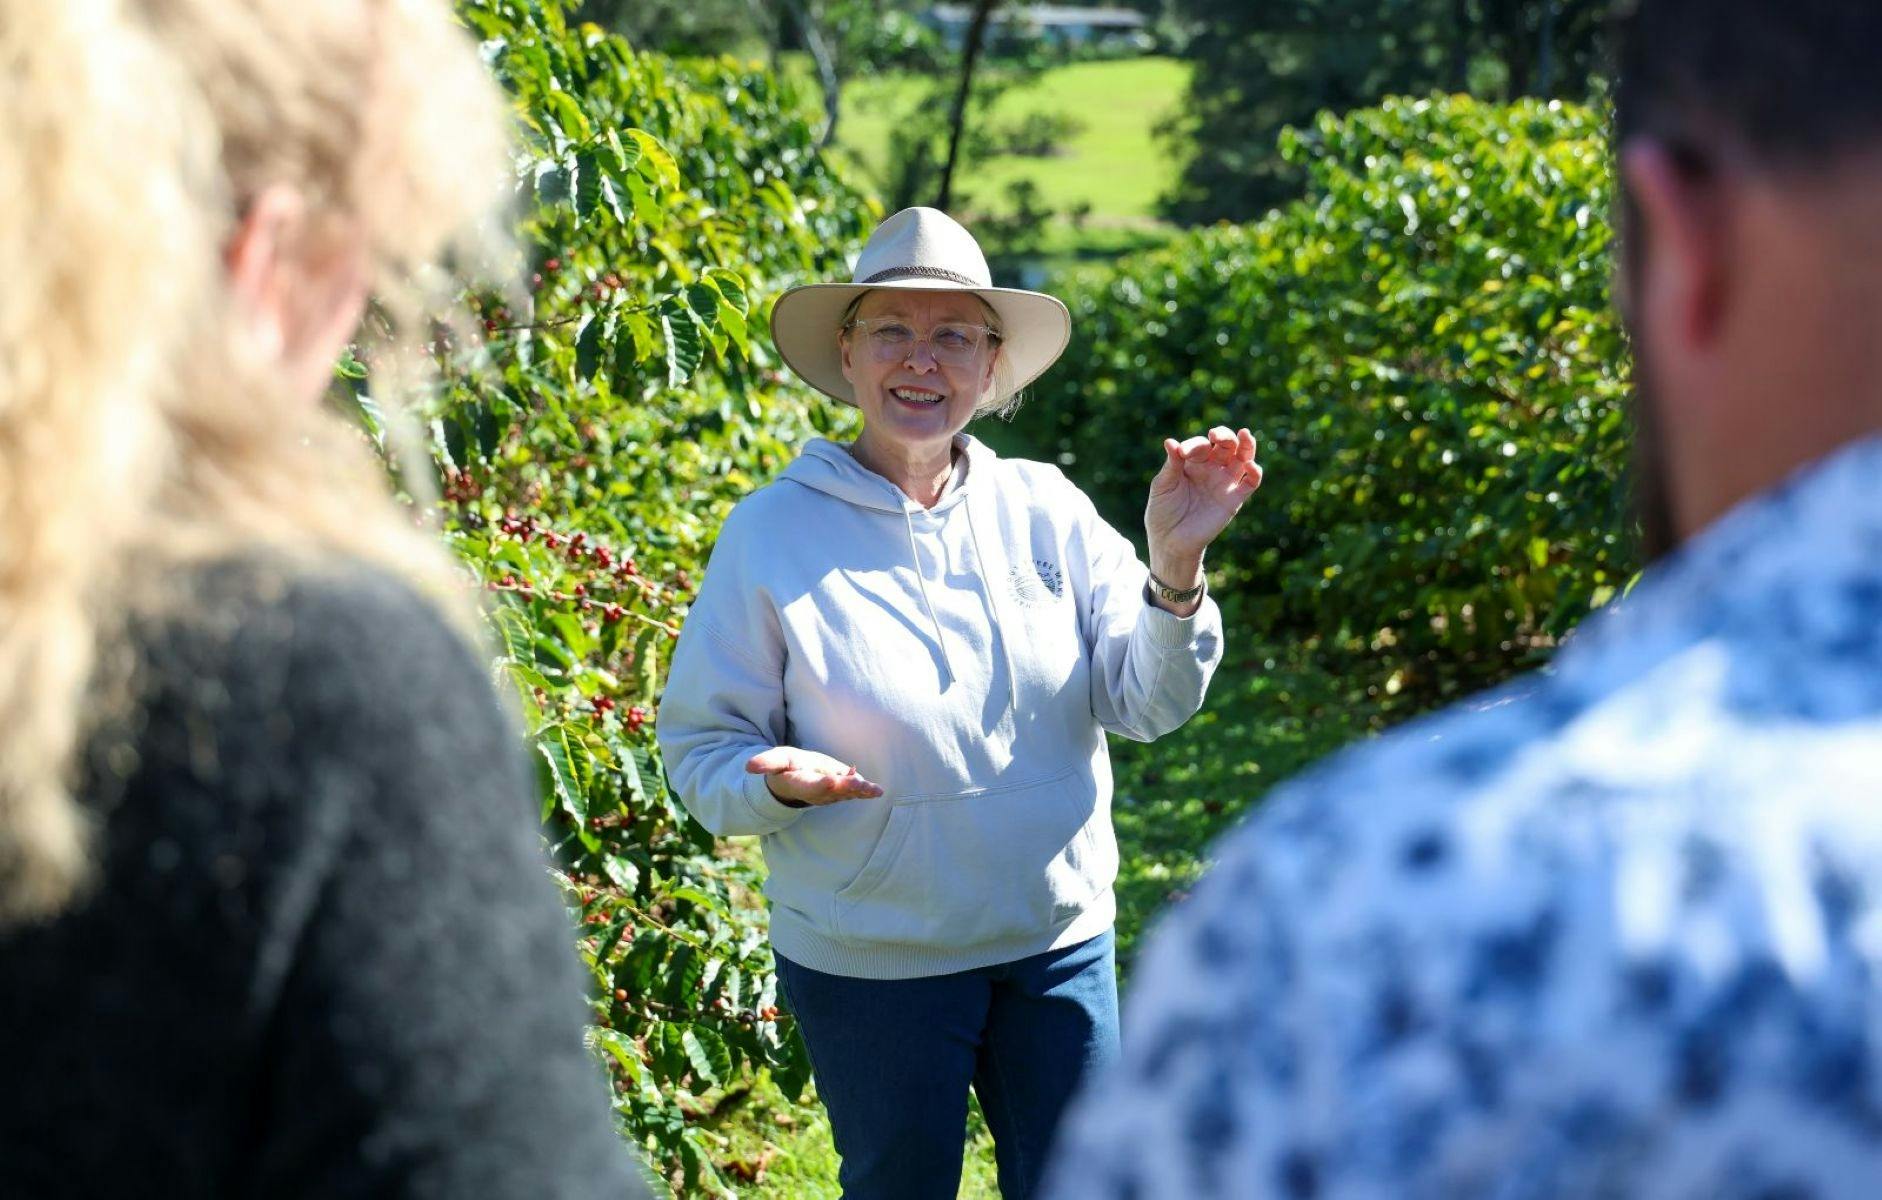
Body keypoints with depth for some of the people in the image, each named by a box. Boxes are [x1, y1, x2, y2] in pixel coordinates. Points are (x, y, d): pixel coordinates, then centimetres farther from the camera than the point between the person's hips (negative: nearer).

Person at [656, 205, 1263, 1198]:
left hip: (1058, 943, 3)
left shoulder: (1046, 508, -1)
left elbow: (1143, 705, -3)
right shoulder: (772, 532, -8)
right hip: (869, 961, -3)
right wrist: (779, 781, -27)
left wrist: (1174, 564, -19)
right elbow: (700, 744, -6)